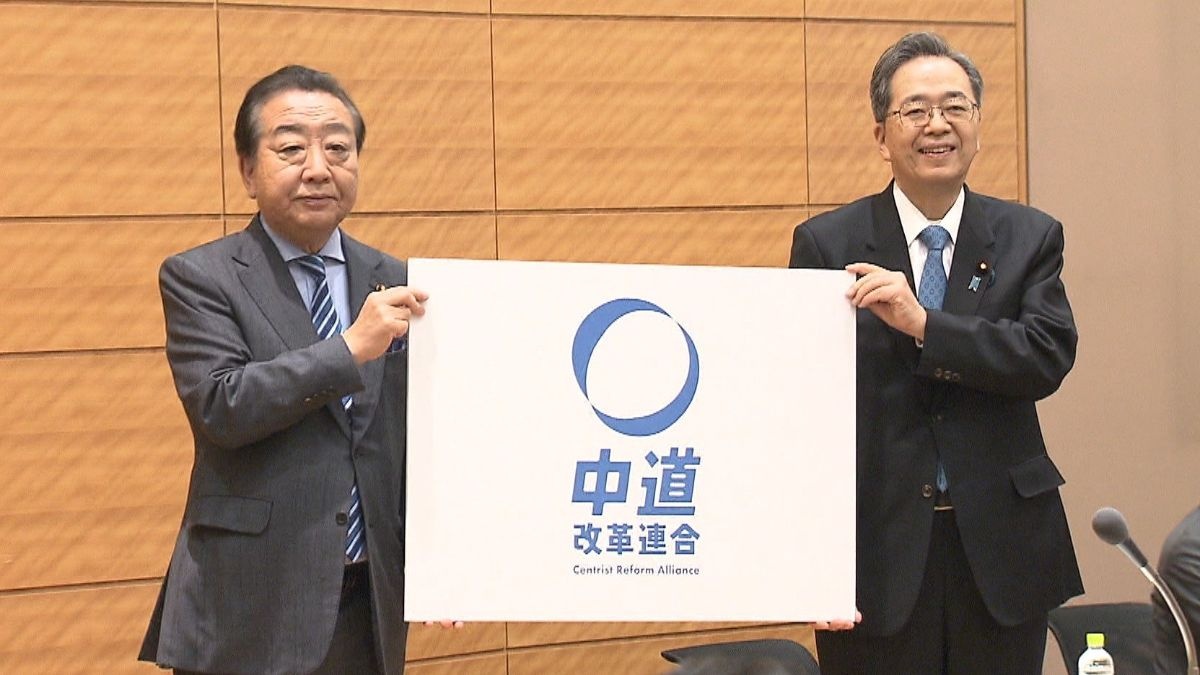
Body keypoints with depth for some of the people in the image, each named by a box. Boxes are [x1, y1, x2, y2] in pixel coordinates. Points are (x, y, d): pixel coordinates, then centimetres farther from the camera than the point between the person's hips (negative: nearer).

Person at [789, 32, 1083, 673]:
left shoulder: (1029, 237, 5)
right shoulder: (825, 245, 0)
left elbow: (1051, 357, -10)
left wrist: (924, 324, -23)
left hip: (1000, 550, 2)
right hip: (876, 548, -1)